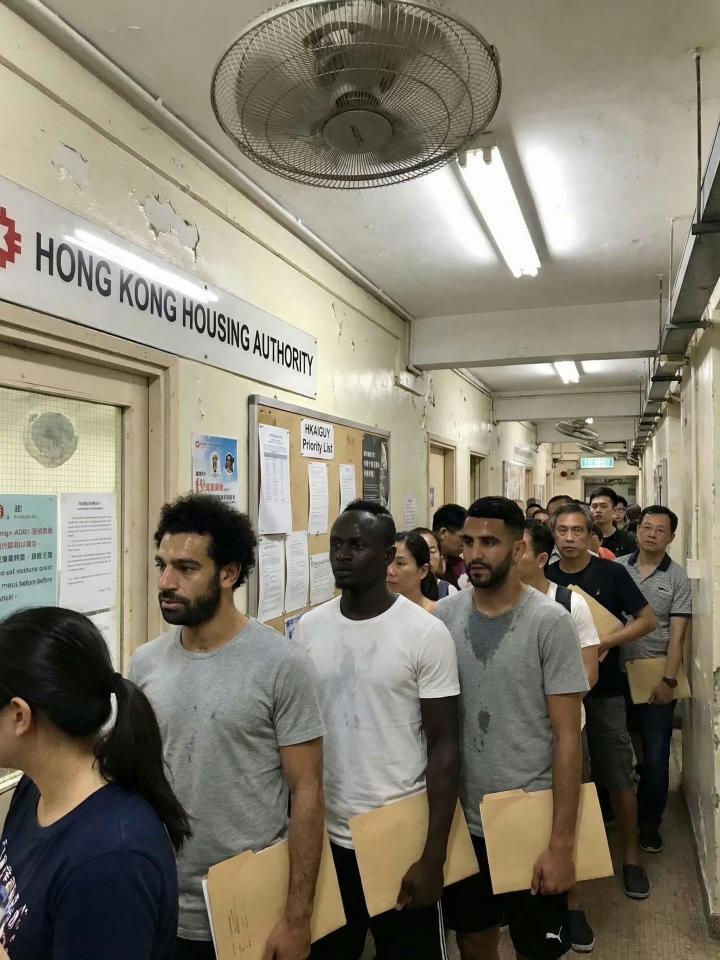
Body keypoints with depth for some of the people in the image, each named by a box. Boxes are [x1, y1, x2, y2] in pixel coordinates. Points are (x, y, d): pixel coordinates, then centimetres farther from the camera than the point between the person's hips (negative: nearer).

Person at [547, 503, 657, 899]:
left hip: (604, 690, -2)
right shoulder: (544, 578, 0)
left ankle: (631, 857, 21)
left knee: (618, 778, 4)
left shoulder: (611, 573, -6)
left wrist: (604, 642, -19)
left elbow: (647, 620, -6)